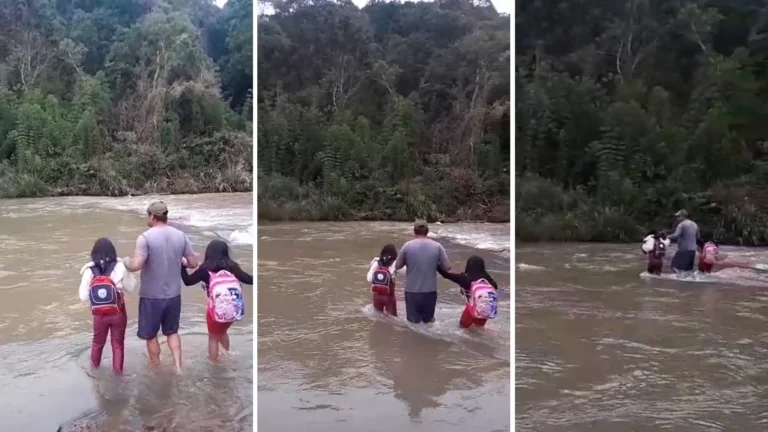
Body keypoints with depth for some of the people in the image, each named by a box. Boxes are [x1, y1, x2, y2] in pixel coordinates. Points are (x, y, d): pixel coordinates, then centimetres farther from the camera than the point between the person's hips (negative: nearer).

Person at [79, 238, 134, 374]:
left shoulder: (89, 271, -12)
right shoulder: (119, 267, -16)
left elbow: (83, 296, -9)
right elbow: (130, 287, -5)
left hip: (99, 315, 2)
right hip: (118, 313, -2)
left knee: (98, 341, 26)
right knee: (118, 343, 16)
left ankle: (95, 364, 46)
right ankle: (117, 369, 25)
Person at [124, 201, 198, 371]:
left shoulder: (145, 237, -16)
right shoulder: (180, 236, -2)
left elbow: (136, 265, -25)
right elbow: (194, 263, 1)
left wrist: (125, 263, -3)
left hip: (152, 296, -4)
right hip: (174, 294, 4)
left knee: (151, 335, 15)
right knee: (172, 332, 21)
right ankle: (178, 367, 12)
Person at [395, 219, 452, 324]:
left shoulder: (407, 245, -8)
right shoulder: (437, 246, -5)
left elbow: (397, 266, 0)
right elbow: (447, 267, -3)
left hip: (412, 291, -1)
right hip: (430, 291, 1)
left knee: (413, 323, 10)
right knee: (429, 321, 21)